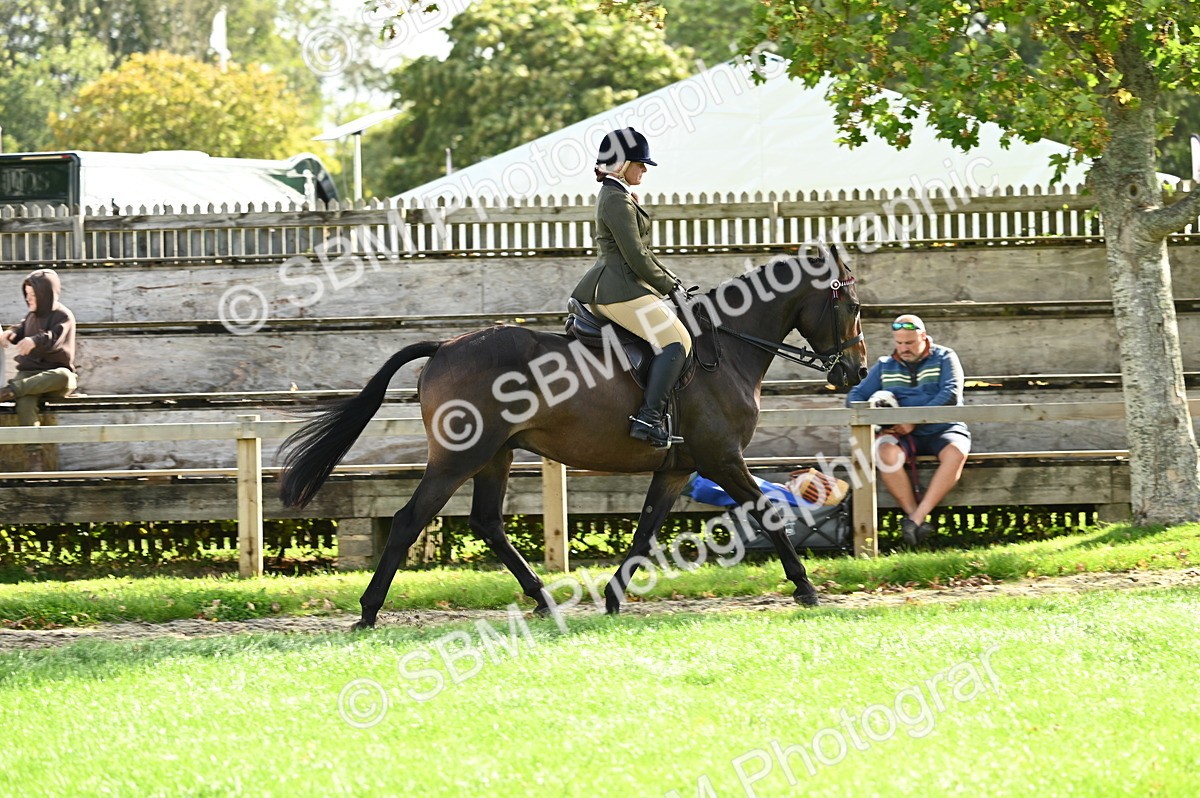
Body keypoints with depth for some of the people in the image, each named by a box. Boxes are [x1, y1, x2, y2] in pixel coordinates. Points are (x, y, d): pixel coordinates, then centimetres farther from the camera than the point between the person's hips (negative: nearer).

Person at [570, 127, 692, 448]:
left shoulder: (616, 196, 20)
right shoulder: (617, 201, -13)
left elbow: (642, 251, 25)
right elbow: (636, 257, -16)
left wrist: (672, 280, 17)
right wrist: (669, 286, -5)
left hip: (608, 286, 11)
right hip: (621, 291, -11)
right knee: (676, 341, -18)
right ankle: (649, 418, -28)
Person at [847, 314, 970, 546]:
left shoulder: (944, 358, 5)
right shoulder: (884, 367, 15)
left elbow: (951, 395, -10)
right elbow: (856, 396, 9)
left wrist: (914, 420, -20)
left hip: (942, 430, -2)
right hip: (903, 435, 2)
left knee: (956, 452, -36)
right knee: (886, 453, -33)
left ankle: (916, 518, -37)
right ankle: (914, 515, -32)